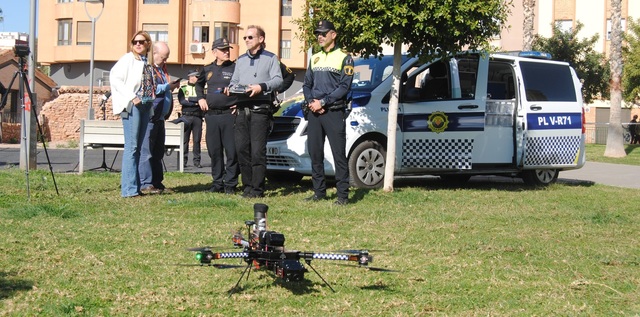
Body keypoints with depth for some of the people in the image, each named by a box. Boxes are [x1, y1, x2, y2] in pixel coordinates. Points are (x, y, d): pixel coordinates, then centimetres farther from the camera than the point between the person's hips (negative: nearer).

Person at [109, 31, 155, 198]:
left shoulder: (148, 62, 15)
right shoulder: (128, 59, -2)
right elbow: (114, 77, -13)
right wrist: (131, 97, -17)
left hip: (146, 106, 7)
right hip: (132, 106, -7)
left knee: (139, 147, 9)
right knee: (131, 146, -10)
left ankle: (136, 185, 13)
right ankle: (129, 188, -11)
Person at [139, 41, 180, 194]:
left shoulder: (162, 68, 20)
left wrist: (172, 86, 11)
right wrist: (168, 87, -16)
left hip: (160, 117, 10)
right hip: (149, 116, -10)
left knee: (158, 152, 13)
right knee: (146, 151, -8)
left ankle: (157, 182, 19)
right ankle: (145, 184, -6)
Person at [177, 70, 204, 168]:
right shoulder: (183, 89, 7)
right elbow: (182, 101, -8)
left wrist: (189, 99, -8)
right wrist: (196, 102, -8)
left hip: (197, 117, 2)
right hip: (186, 116, -2)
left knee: (197, 140, 1)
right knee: (184, 140, -1)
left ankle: (196, 161, 5)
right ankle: (183, 160, 4)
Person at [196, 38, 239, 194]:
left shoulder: (235, 68, 0)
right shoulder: (208, 69, 12)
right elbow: (199, 84, 30)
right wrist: (200, 98, 15)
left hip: (229, 115, -4)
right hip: (211, 115, 4)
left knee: (231, 151, -5)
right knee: (214, 151, 7)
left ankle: (230, 183, 1)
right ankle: (218, 182, 15)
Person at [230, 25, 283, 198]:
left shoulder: (270, 58, 6)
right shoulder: (241, 60, 23)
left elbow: (278, 80, -4)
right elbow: (234, 80, 24)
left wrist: (261, 87, -19)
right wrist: (231, 88, 1)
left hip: (260, 109, -5)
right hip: (242, 109, 6)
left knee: (258, 150, -9)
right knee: (242, 148, 2)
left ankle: (257, 189, -7)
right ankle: (247, 186, 10)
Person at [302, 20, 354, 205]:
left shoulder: (344, 58, -1)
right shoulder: (315, 58, 18)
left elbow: (344, 87, -9)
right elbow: (307, 84, 17)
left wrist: (323, 102, -14)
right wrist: (311, 102, -2)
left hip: (334, 112, -6)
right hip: (314, 112, 6)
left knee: (338, 154, -7)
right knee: (315, 153, 7)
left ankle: (343, 195, -6)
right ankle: (319, 192, 15)